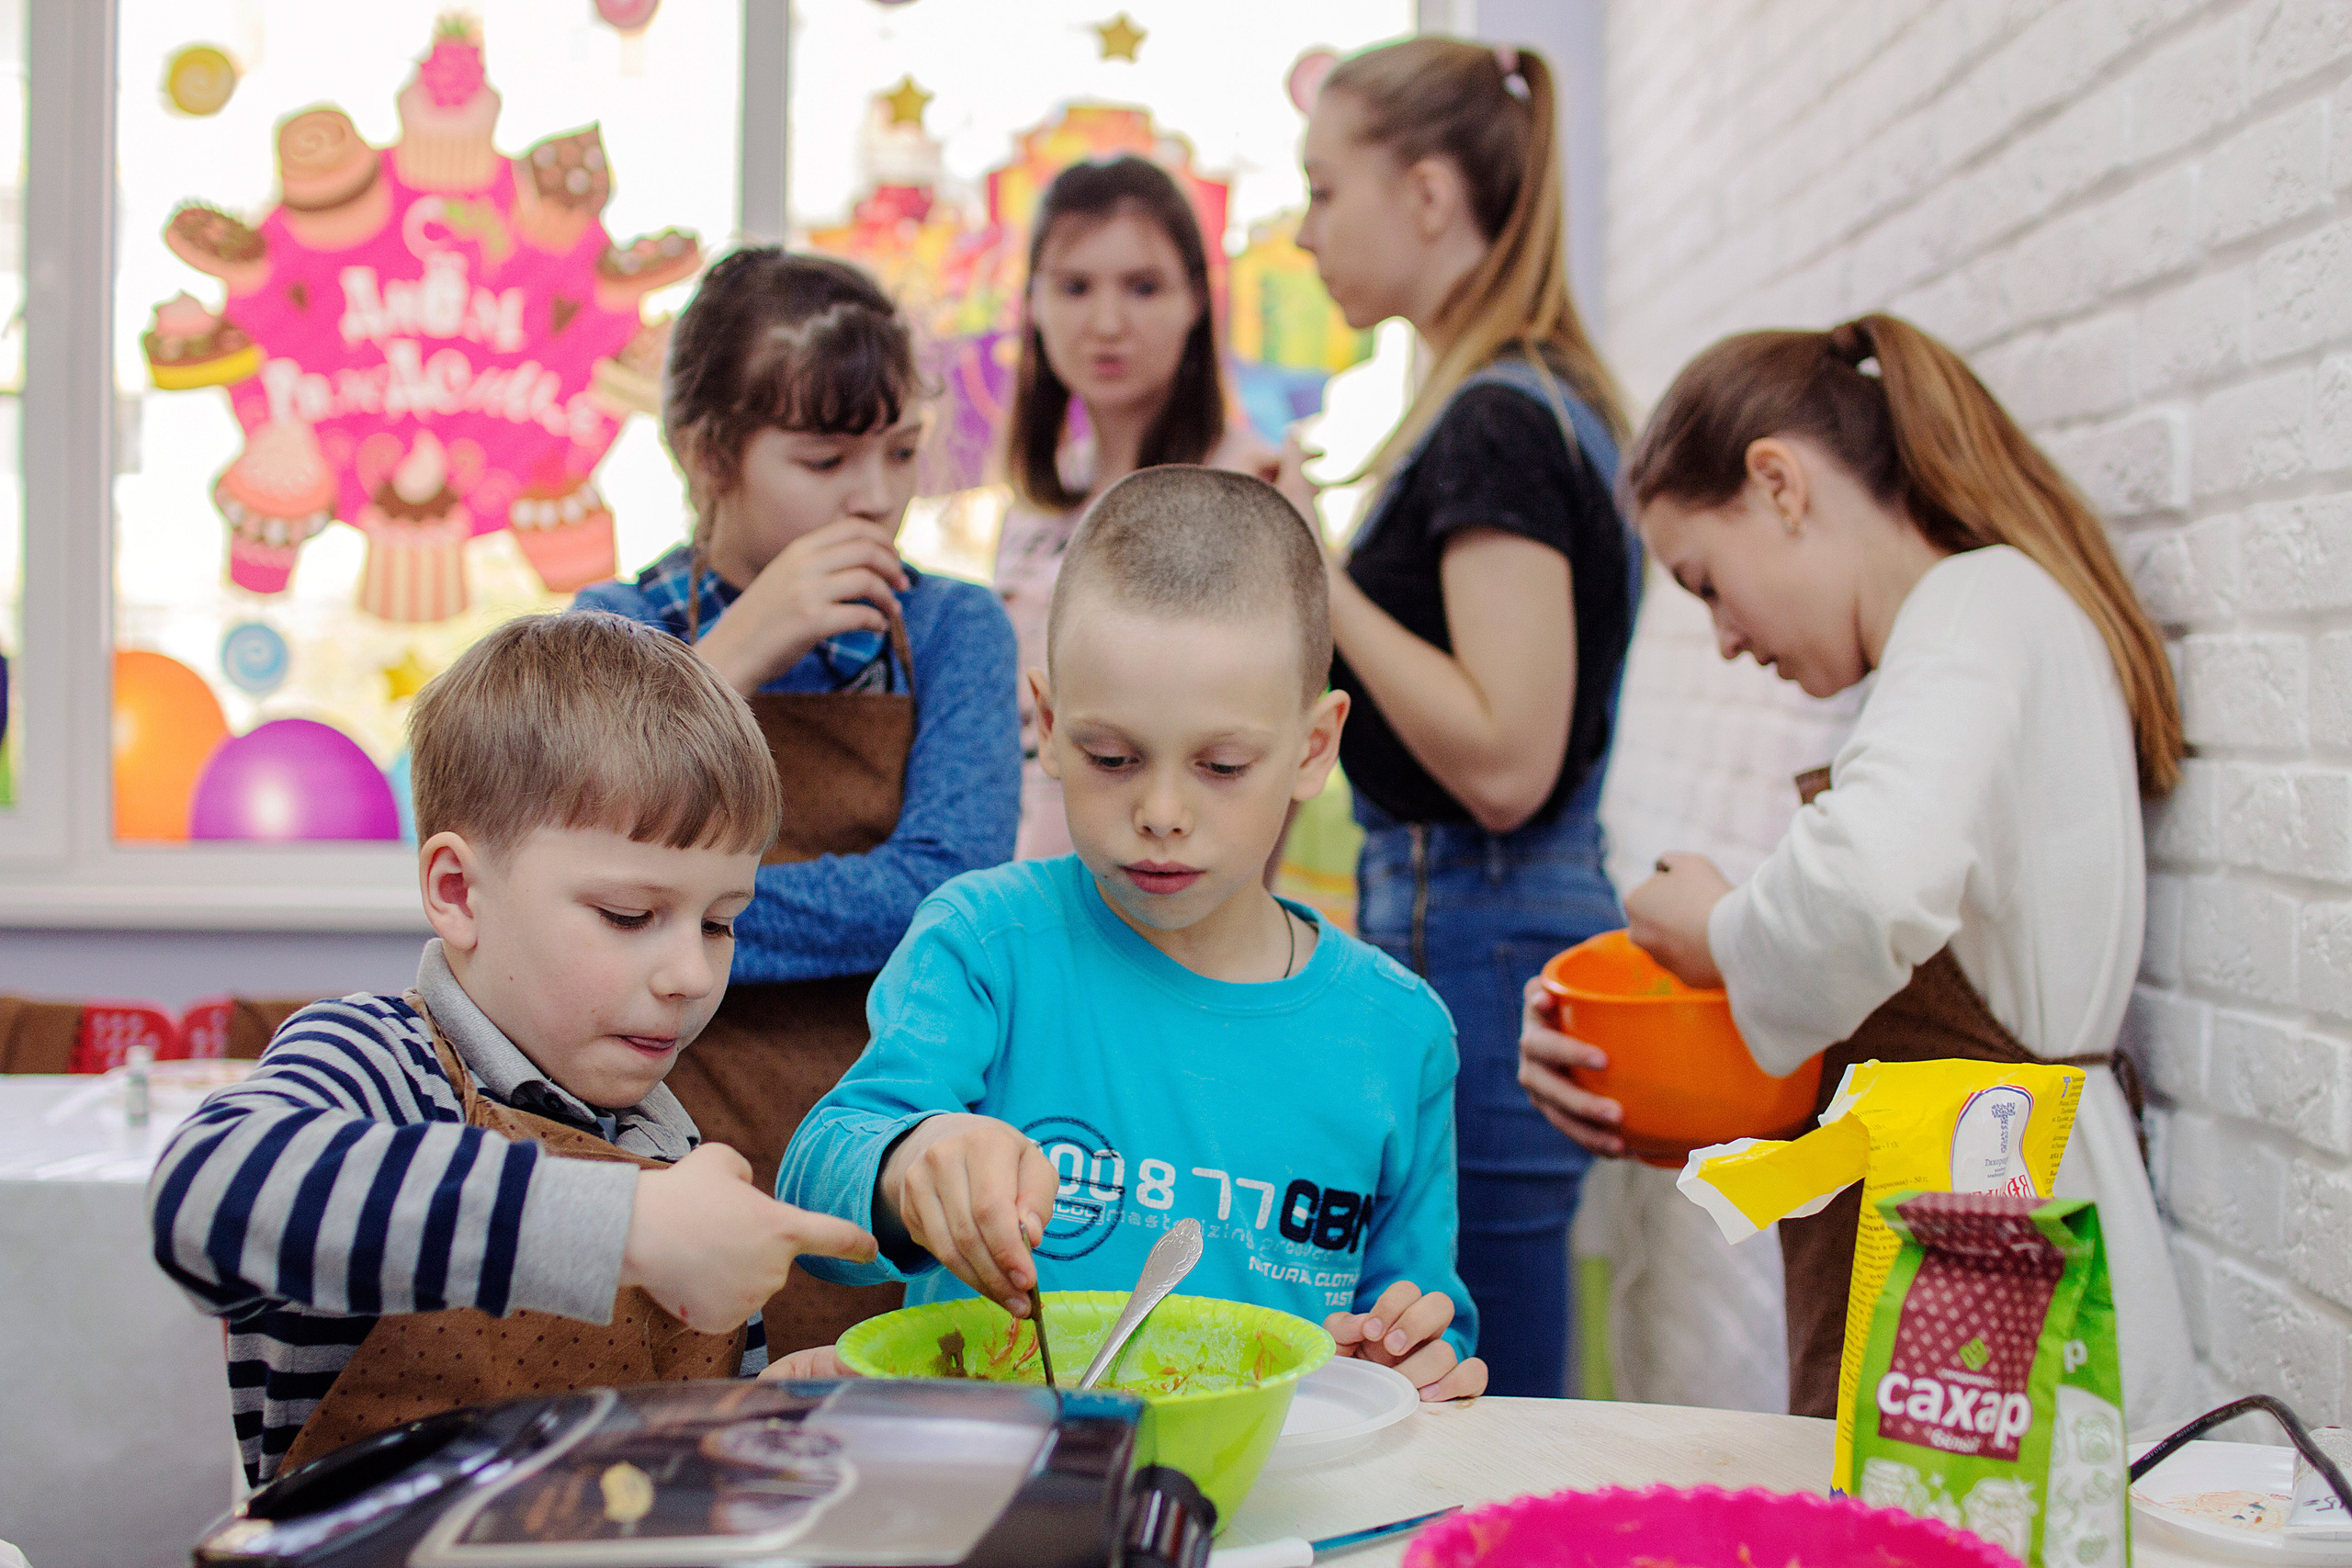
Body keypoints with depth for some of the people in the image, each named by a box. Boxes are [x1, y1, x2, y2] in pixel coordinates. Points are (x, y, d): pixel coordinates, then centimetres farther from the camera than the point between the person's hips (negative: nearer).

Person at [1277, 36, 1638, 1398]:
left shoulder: (1500, 421, -14)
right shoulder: (1538, 403, 15)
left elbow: (1506, 762, -21)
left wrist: (1320, 573, -16)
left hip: (1477, 959, -10)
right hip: (1523, 935, 10)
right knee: (1498, 1401, 15)